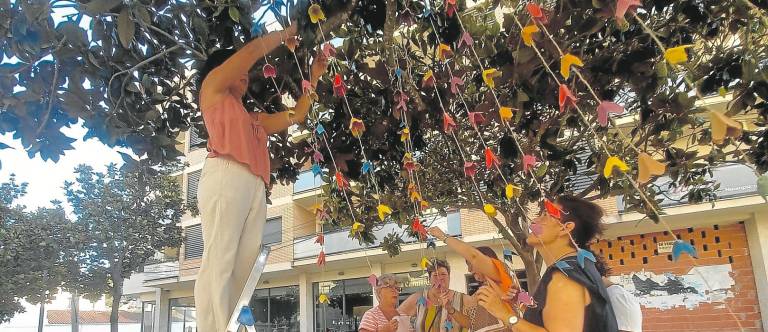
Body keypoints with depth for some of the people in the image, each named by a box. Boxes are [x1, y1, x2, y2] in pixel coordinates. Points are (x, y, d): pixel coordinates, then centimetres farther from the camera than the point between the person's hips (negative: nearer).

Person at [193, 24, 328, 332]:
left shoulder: (254, 118, 35)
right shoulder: (213, 87, 20)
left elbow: (296, 115, 38)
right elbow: (254, 50, 14)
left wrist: (314, 77, 38)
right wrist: (289, 30, 25)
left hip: (255, 187, 7)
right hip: (225, 177, -7)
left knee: (245, 267, -6)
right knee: (218, 261, -17)